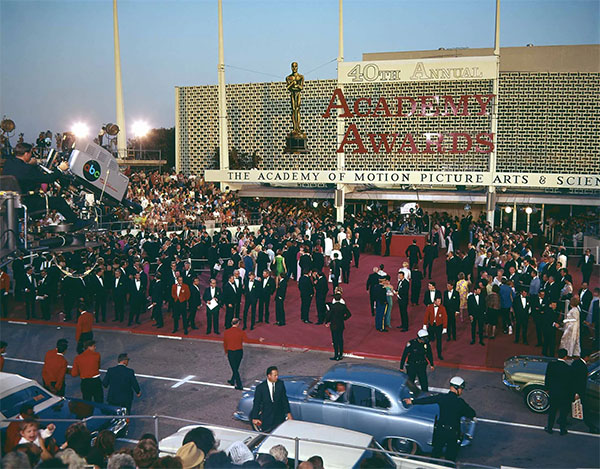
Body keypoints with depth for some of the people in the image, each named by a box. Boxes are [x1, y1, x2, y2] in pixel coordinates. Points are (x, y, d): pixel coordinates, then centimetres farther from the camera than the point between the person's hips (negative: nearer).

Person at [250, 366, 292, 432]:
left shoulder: (280, 384, -5)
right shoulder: (260, 387, -13)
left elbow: (284, 399, 3)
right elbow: (256, 403, -7)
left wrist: (288, 413, 3)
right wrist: (254, 418, -7)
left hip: (279, 416, 2)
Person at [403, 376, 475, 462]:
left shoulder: (441, 397, -10)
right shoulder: (460, 402, -16)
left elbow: (427, 399, 2)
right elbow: (472, 414, -5)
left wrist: (412, 401, 15)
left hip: (440, 430, 3)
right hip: (453, 432, -3)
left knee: (436, 451, 22)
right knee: (451, 455, 16)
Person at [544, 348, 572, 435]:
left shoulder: (551, 364, -13)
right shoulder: (568, 368, -21)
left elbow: (547, 378, -3)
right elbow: (570, 382, -11)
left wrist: (548, 388, 13)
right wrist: (571, 394, 4)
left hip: (553, 392, 2)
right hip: (564, 393, -2)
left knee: (552, 410, 18)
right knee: (563, 411, 16)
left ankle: (549, 428, 29)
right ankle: (563, 430, 29)